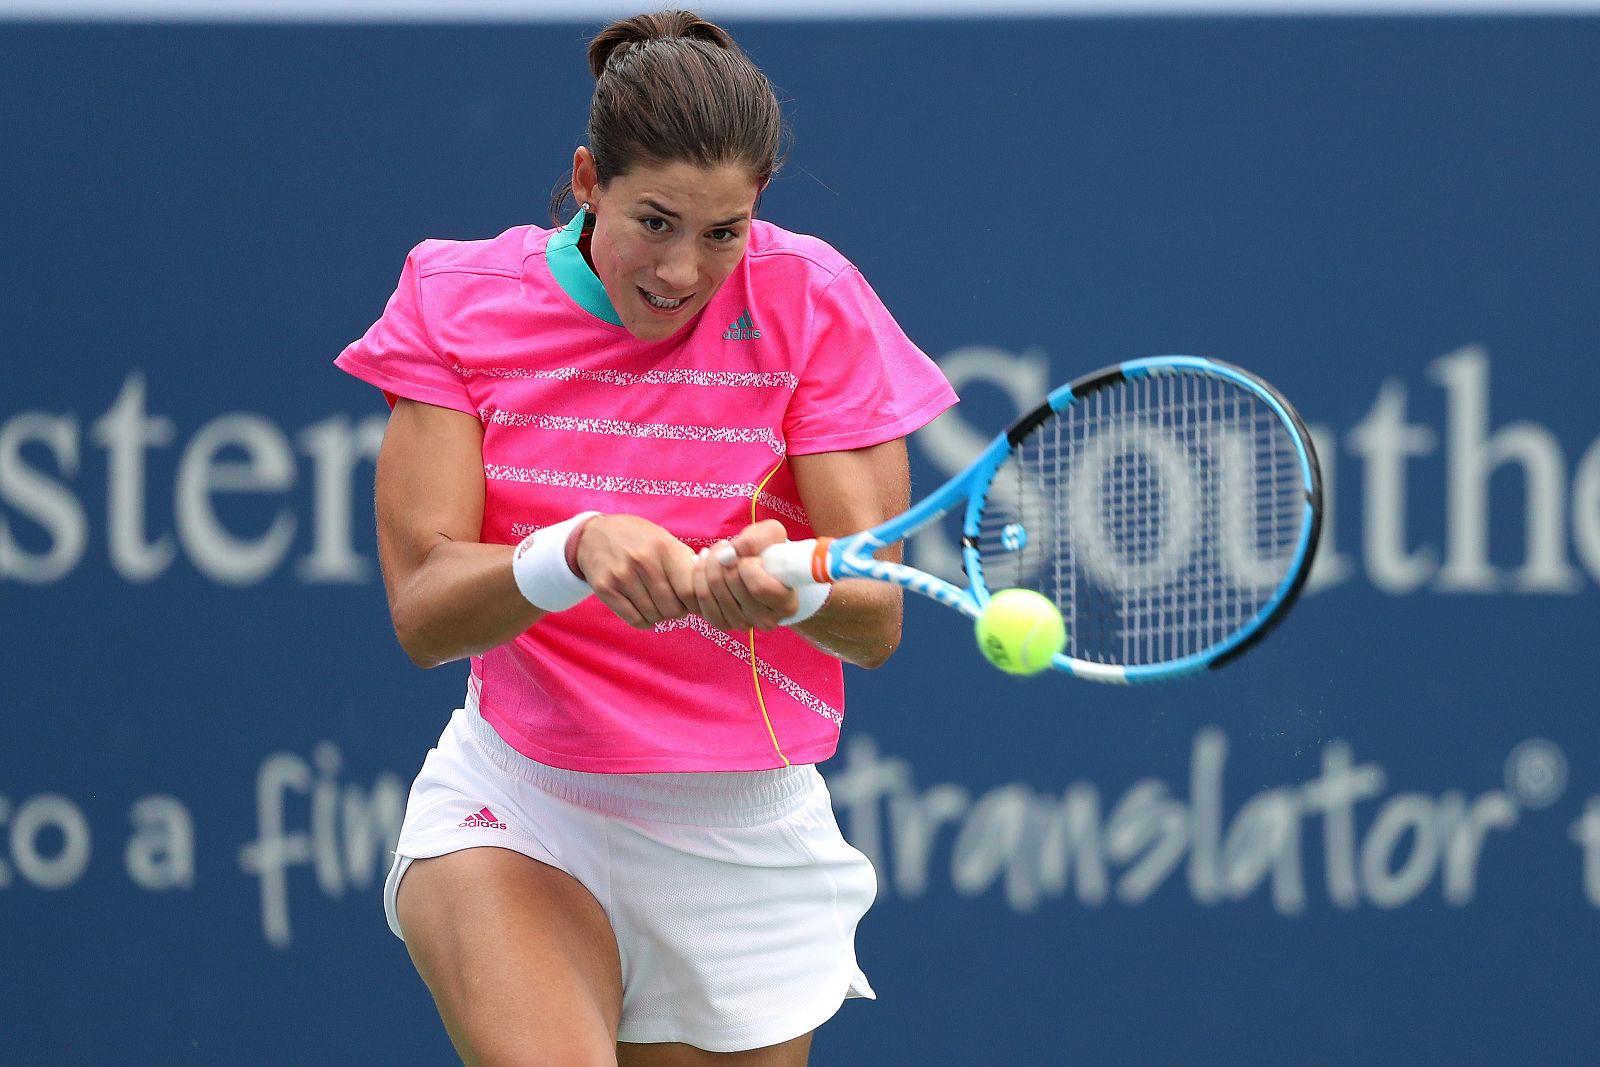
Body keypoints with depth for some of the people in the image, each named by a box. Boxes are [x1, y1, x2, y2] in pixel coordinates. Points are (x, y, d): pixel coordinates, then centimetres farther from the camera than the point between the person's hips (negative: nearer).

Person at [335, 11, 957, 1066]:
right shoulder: (459, 301, -6)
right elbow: (421, 612, -14)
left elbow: (878, 619, -11)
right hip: (513, 807, -2)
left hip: (748, 840, 2)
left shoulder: (810, 301, -7)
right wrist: (577, 551, -34)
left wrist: (792, 586, -34)